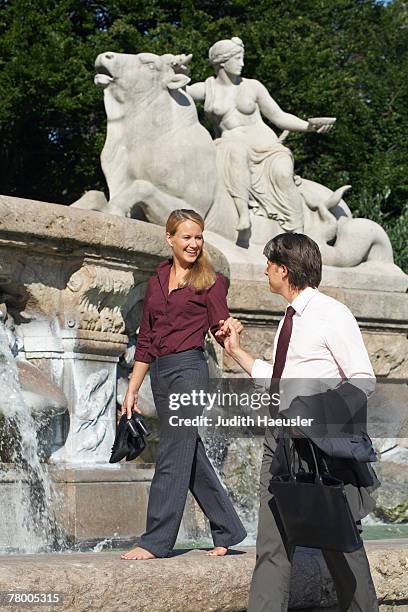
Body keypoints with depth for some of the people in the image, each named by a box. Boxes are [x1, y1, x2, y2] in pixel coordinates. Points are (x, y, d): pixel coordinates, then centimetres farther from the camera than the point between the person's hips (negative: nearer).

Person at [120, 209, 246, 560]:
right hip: (160, 372, 6)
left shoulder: (210, 281, 0)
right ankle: (228, 531, 22)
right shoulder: (157, 282, 15)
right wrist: (132, 389, 16)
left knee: (173, 455, -7)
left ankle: (156, 541, -4)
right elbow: (146, 340, 17)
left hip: (189, 369, -6)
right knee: (193, 456, 11)